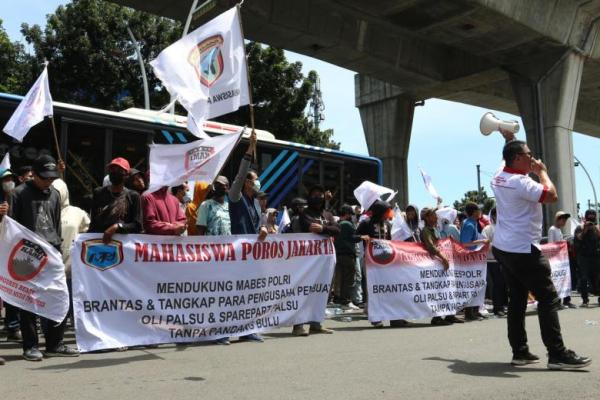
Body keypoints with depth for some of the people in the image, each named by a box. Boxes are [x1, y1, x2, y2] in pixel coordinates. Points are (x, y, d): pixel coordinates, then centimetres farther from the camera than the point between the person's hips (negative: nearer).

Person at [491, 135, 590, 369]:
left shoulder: (499, 177, 9)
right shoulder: (520, 182, -19)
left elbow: (510, 157, 32)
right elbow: (552, 196, -21)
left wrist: (509, 139, 31)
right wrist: (542, 171, -8)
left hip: (503, 248, 9)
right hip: (523, 250, -9)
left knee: (517, 299, 11)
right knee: (548, 298, -4)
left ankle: (520, 352, 14)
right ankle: (557, 354, -4)